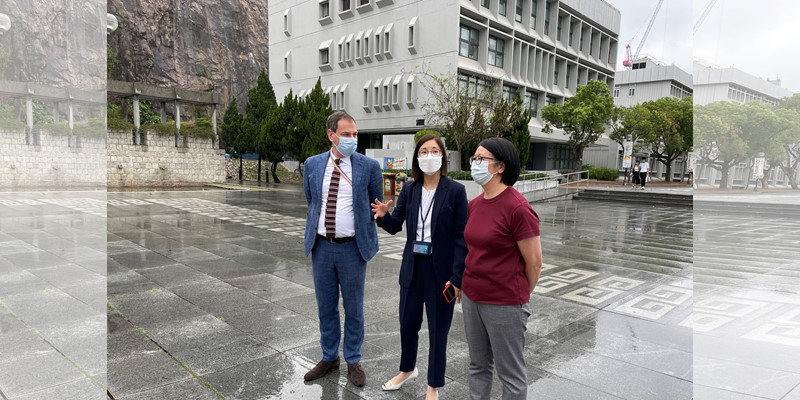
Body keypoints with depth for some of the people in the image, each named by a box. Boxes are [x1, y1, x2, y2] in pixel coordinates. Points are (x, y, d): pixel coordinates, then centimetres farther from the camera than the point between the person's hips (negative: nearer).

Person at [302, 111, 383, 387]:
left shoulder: (369, 166, -7)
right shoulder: (313, 164, 1)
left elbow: (377, 205, 6)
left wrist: (358, 225, 6)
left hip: (352, 247, -3)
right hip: (321, 247, 3)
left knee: (353, 308, 10)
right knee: (325, 307, 15)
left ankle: (353, 361, 29)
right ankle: (329, 358, 34)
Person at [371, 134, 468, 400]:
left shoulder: (455, 190, -10)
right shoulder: (409, 190, 2)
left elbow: (461, 237, -11)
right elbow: (395, 227, 5)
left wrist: (457, 277, -16)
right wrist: (384, 216, -18)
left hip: (441, 269, -4)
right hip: (412, 266, 4)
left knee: (438, 329, 9)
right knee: (407, 323, 17)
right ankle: (407, 370, 45)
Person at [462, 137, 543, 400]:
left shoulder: (518, 208, -18)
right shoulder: (474, 204, 4)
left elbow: (534, 262, -12)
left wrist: (519, 296, 2)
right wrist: (465, 283, 11)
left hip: (504, 305, -7)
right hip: (471, 299, 7)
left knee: (510, 372, 12)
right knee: (478, 365, 21)